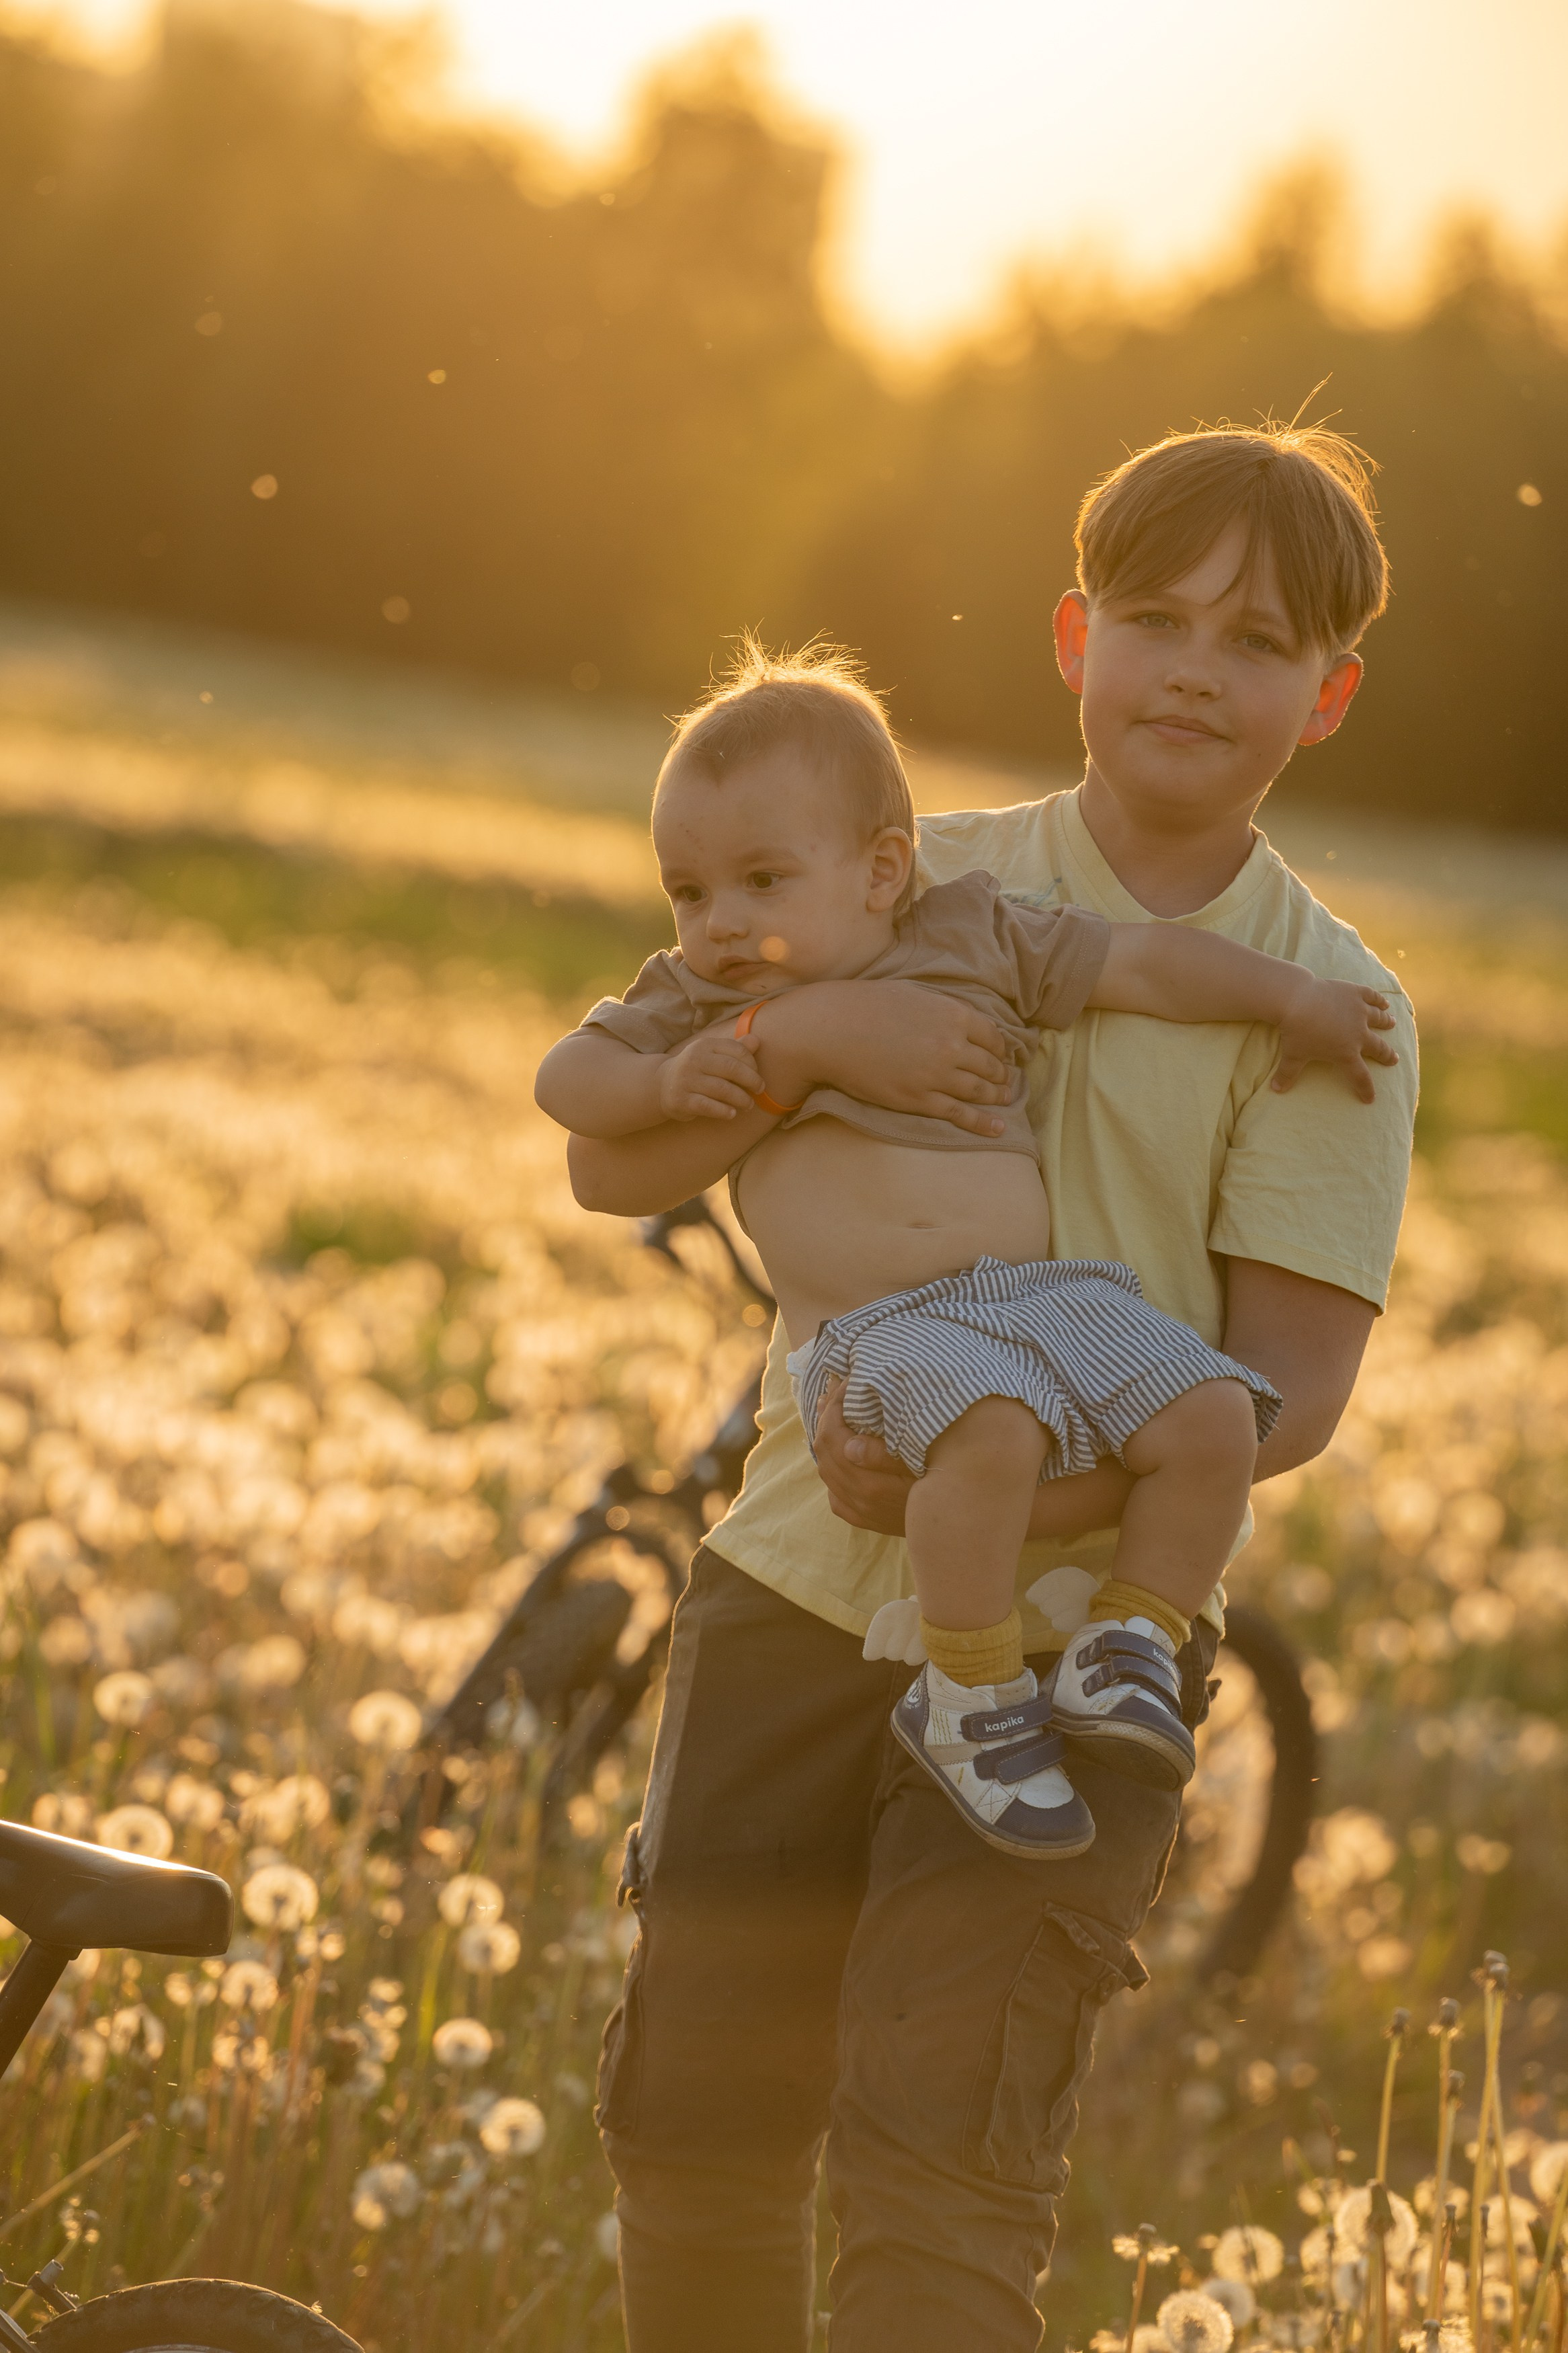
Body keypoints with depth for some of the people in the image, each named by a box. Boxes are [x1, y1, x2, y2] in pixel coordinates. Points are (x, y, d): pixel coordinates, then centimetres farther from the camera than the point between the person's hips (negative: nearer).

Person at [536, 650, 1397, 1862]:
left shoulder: (973, 940, 16)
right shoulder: (696, 1002, 16)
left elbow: (1142, 962, 19)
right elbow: (566, 1077, 14)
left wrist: (1297, 997, 17)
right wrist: (664, 1081, -5)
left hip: (1052, 1294, 3)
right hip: (875, 1335, -3)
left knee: (1212, 1415, -20)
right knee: (990, 1427, -36)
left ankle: (1132, 1644, -1)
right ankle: (970, 1699, -20)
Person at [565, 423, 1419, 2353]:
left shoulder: (1326, 1009, -4)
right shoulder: (921, 888, 3)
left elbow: (1289, 1385, -10)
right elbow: (615, 1163, -2)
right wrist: (810, 1033, -21)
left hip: (1067, 1637, -3)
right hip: (792, 1589, 3)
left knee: (935, 2172, -10)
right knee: (694, 2126, 11)